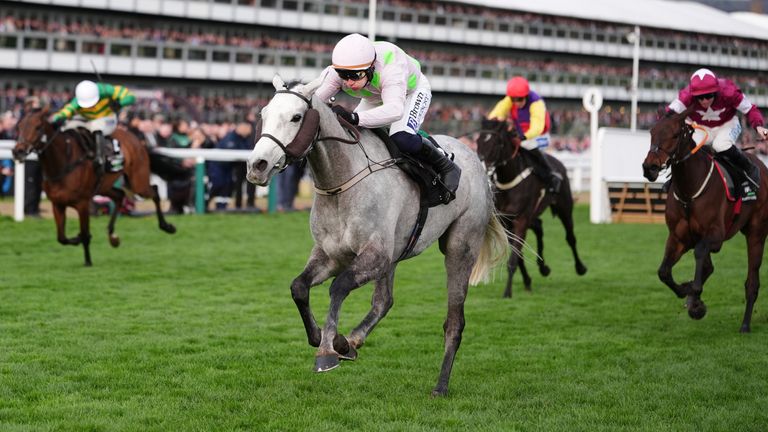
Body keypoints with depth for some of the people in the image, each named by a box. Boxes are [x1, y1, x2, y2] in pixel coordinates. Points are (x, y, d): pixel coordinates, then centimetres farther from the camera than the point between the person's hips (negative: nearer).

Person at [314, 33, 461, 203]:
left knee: (401, 139, -32)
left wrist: (354, 118, -73)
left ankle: (447, 167, -9)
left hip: (412, 92, -6)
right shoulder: (336, 73, -30)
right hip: (374, 99, 6)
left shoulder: (390, 67, -46)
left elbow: (395, 110, -61)